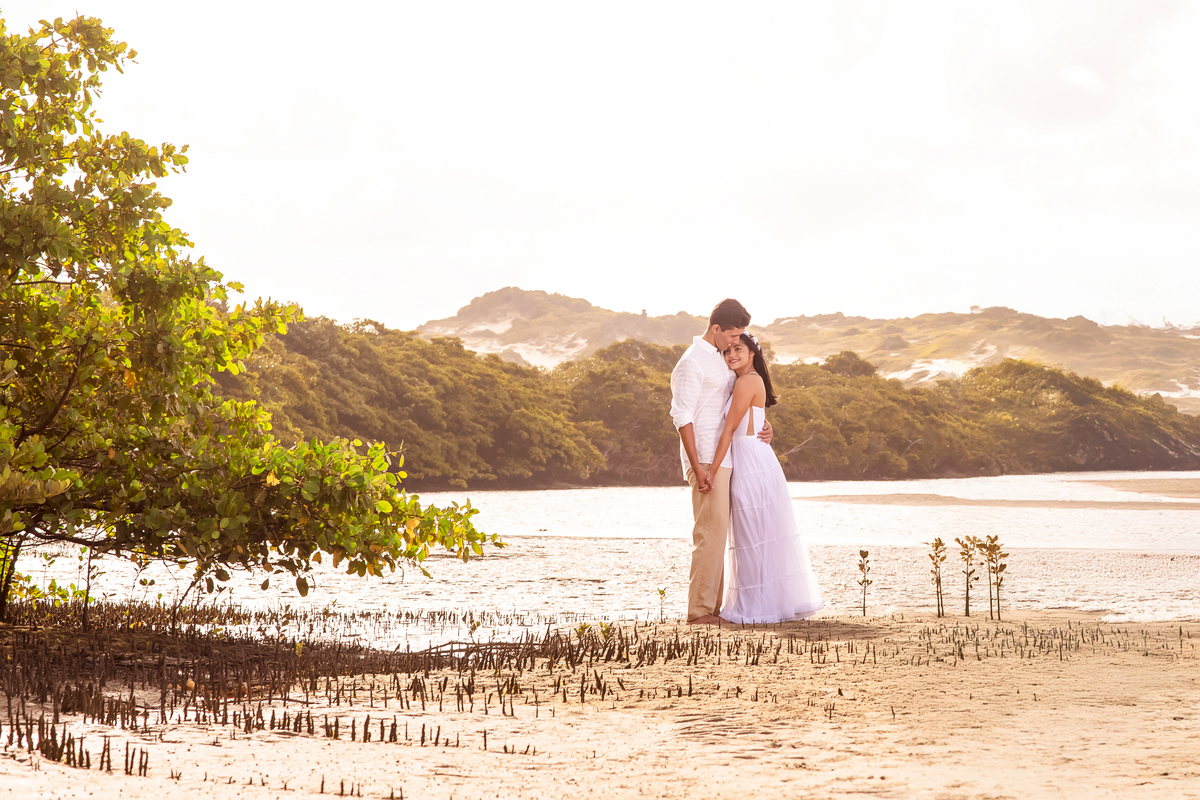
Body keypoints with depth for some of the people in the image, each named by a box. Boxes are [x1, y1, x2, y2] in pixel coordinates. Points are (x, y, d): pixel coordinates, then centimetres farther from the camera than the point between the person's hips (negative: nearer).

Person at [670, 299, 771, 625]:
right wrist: (697, 467, -21)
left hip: (722, 459, 10)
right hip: (706, 460, -10)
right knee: (710, 532, -11)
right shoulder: (692, 362, -13)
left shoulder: (719, 358, 17)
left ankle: (712, 605, 13)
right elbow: (682, 416, -17)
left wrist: (763, 425, 7)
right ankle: (699, 610, -9)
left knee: (717, 532, 10)